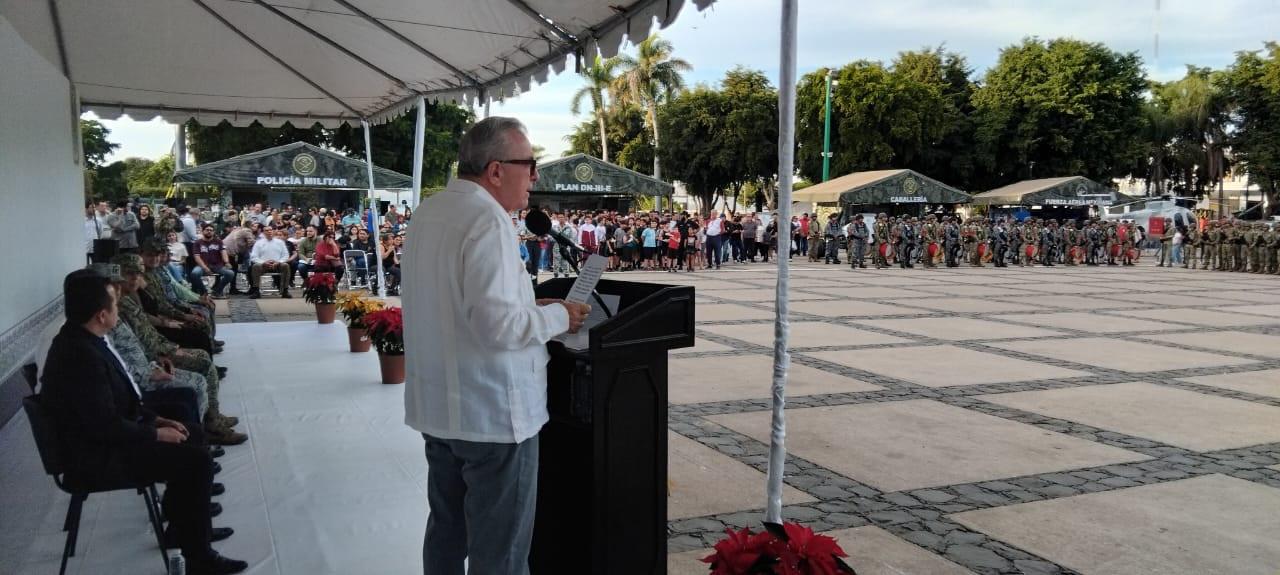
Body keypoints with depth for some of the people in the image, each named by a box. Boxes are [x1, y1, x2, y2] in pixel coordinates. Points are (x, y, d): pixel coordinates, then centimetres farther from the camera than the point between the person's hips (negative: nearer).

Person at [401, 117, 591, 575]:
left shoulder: (431, 212, 9)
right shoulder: (488, 219, -19)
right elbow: (499, 325, -27)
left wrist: (529, 306, 14)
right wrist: (558, 316, -10)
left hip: (437, 406, 9)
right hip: (492, 413, -9)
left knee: (446, 532, 21)